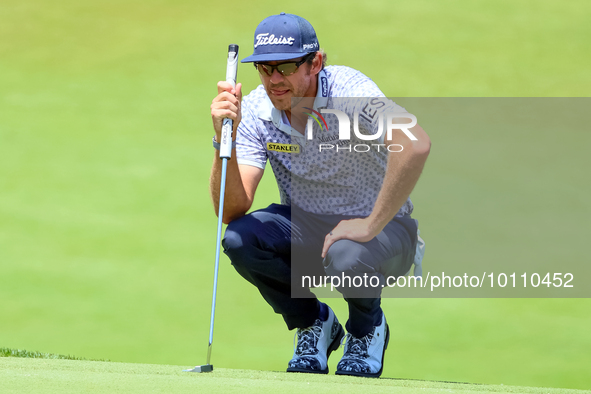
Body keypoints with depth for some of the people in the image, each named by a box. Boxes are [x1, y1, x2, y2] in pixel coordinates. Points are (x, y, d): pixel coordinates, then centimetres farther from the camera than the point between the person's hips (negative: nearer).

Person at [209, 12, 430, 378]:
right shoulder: (254, 110, -11)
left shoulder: (348, 90, -25)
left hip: (382, 228, -4)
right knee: (239, 238, -24)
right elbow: (232, 211, -18)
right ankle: (314, 324, 4)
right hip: (304, 226, 4)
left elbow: (415, 144, -43)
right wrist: (225, 139, -32)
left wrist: (371, 225, -38)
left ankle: (368, 328, 0)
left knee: (346, 257, -38)